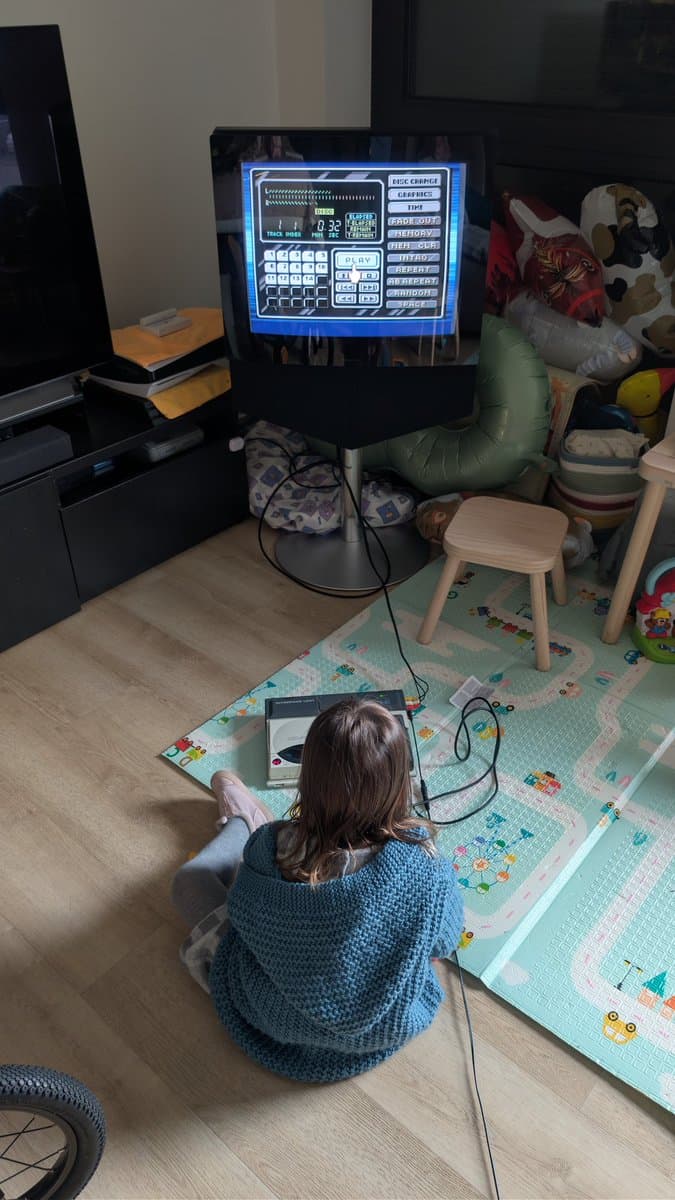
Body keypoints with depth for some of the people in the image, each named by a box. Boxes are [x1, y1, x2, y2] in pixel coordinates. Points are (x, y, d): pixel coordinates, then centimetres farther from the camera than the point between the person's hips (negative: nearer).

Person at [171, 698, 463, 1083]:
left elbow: (243, 911, -11)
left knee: (191, 878, 18)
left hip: (277, 1021, -1)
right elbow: (445, 941, -11)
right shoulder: (424, 864, -33)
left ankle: (244, 823, 49)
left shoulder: (270, 848, -34)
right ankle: (248, 823, 47)